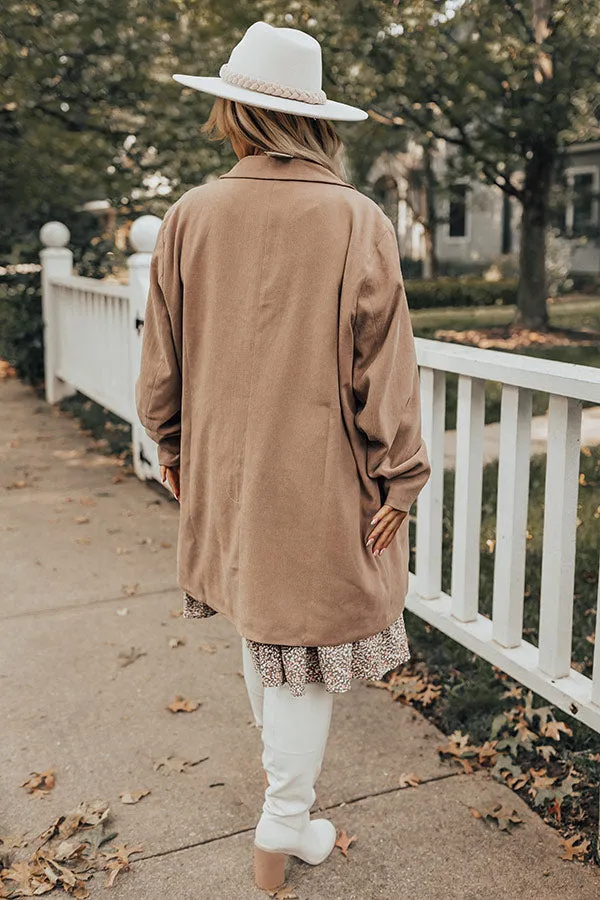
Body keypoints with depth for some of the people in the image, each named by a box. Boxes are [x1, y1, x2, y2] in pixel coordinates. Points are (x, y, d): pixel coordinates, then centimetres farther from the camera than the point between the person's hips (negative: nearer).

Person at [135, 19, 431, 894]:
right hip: (320, 478, -4)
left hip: (226, 466, 4)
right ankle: (285, 822, 18)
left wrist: (172, 444, 17)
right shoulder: (358, 221, -13)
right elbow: (384, 365, -13)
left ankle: (281, 762, 47)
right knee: (306, 633, 8)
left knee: (258, 612, 23)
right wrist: (398, 480, -5)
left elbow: (164, 354, 2)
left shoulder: (191, 215, -6)